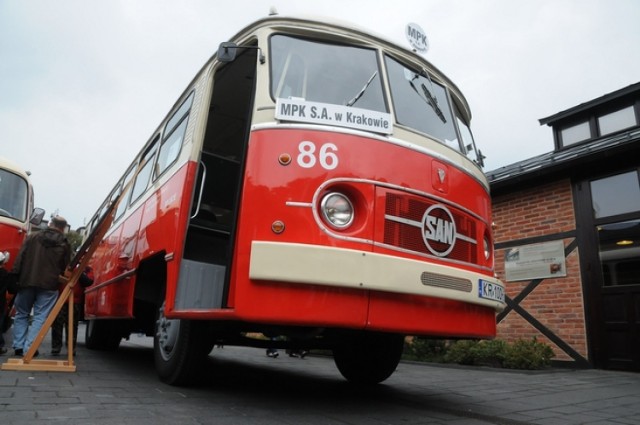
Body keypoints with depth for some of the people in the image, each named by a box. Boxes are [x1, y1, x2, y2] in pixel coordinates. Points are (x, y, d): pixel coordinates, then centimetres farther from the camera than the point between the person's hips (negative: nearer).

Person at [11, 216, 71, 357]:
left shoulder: (32, 237, 8)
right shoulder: (65, 244, 4)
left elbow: (20, 258, 3)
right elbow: (65, 267, 5)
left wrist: (14, 276, 4)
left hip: (27, 282, 2)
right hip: (49, 285, -2)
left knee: (21, 314, 16)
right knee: (40, 317, 2)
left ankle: (19, 346, 13)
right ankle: (29, 348, -4)